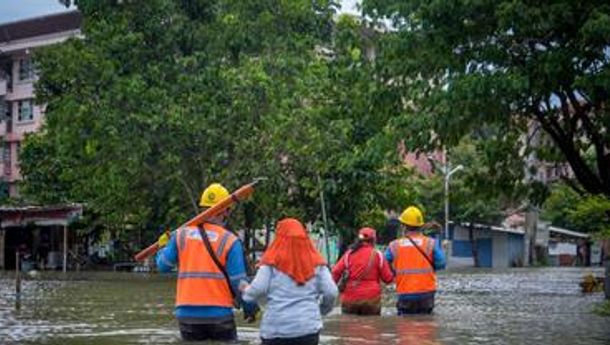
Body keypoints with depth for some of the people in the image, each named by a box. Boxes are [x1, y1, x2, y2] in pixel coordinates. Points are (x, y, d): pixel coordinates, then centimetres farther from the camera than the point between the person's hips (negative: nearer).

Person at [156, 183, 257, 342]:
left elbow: (163, 265, 6)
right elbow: (238, 282, -7)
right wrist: (250, 307, 8)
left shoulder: (181, 234, 3)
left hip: (187, 313, 3)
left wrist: (162, 247, 27)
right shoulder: (230, 240, -6)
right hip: (219, 313, -3)